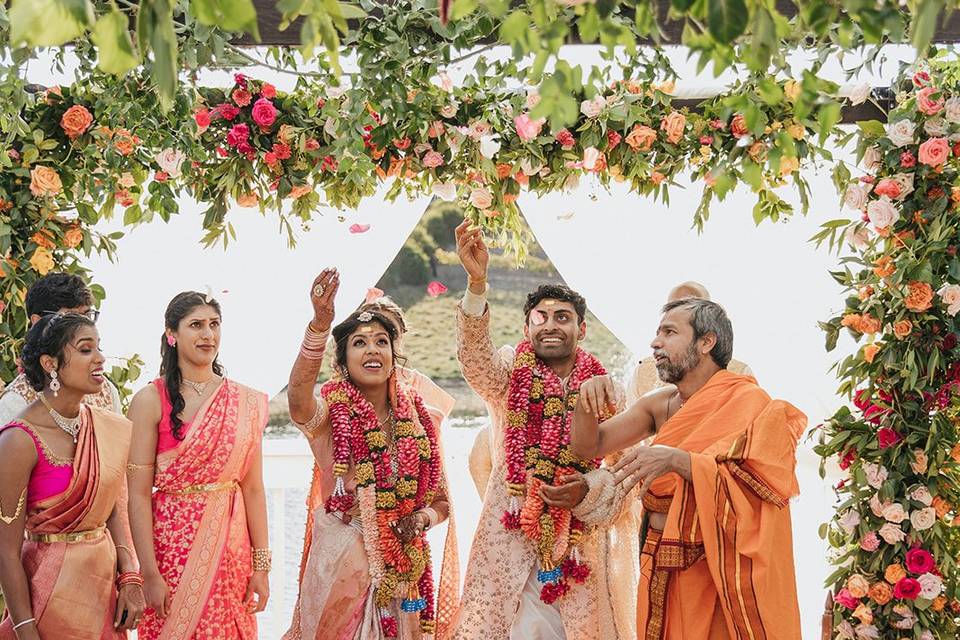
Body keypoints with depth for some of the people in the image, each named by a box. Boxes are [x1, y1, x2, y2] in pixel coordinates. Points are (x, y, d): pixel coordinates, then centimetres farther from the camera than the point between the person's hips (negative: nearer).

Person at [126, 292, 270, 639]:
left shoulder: (245, 402, 4)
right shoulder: (151, 400, -6)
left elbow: (253, 488, 5)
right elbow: (138, 493, -9)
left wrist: (261, 565, 1)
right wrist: (149, 573, -14)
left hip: (231, 544, 3)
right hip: (172, 544, -3)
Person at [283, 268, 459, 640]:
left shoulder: (417, 419, 3)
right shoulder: (332, 413, -7)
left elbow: (441, 500, 11)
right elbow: (298, 399, -32)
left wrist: (422, 519, -13)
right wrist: (320, 325, -46)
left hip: (402, 568, 3)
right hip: (340, 563, -3)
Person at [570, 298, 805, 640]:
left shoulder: (748, 403, -11)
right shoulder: (658, 404, 6)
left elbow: (753, 490, -22)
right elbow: (587, 446, 6)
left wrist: (677, 460, -32)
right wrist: (587, 401, -13)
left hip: (716, 572, -5)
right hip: (660, 571, 6)